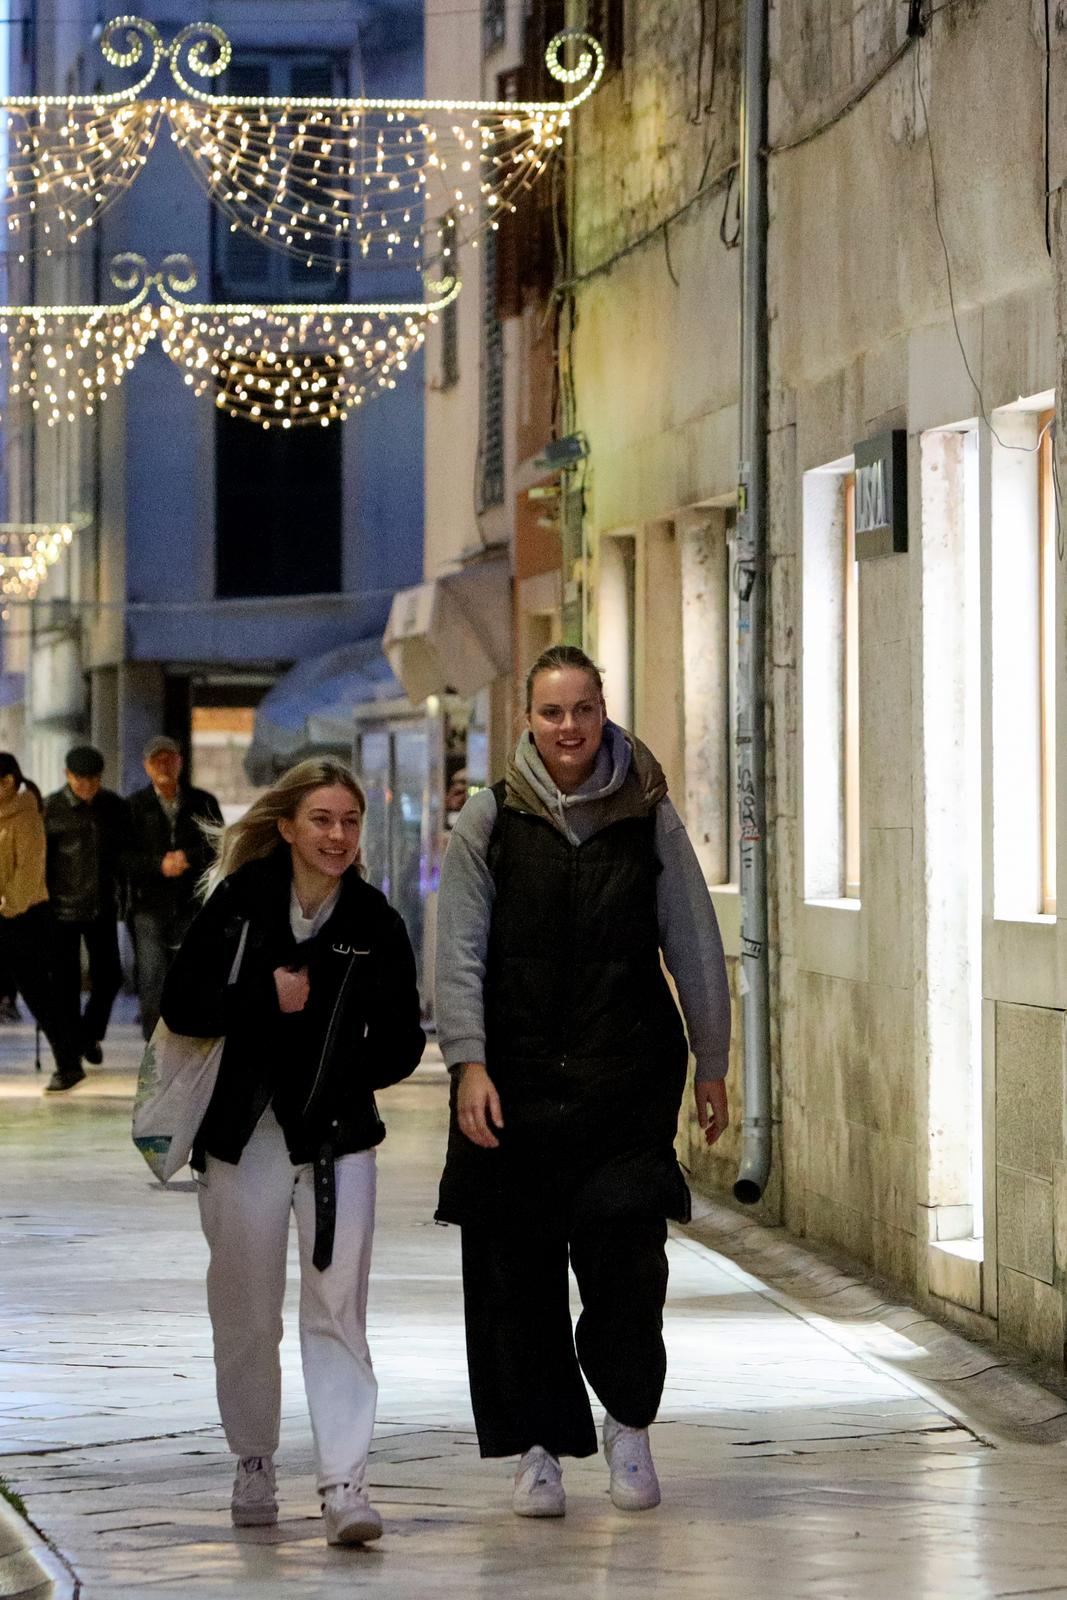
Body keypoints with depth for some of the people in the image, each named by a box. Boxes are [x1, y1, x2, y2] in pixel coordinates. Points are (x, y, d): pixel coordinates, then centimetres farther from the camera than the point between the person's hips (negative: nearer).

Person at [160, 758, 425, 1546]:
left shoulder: (376, 923, -1)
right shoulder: (240, 902, -2)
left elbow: (401, 1043, 2)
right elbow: (182, 1005, -5)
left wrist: (340, 1077, -11)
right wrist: (264, 999, -18)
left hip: (338, 1138, -1)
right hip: (243, 1138, 1)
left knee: (337, 1310, -9)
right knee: (246, 1314, 9)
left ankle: (345, 1483, -12)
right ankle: (254, 1467, 28)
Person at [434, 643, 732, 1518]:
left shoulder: (649, 817, 4)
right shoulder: (490, 821, 1)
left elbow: (694, 945, 8)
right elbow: (459, 952, -1)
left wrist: (711, 1065, 8)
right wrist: (469, 1065, -11)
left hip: (628, 1076, 0)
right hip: (515, 1077, 0)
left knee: (626, 1256, -8)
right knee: (515, 1266, 2)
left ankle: (628, 1421, 14)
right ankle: (539, 1444, 14)